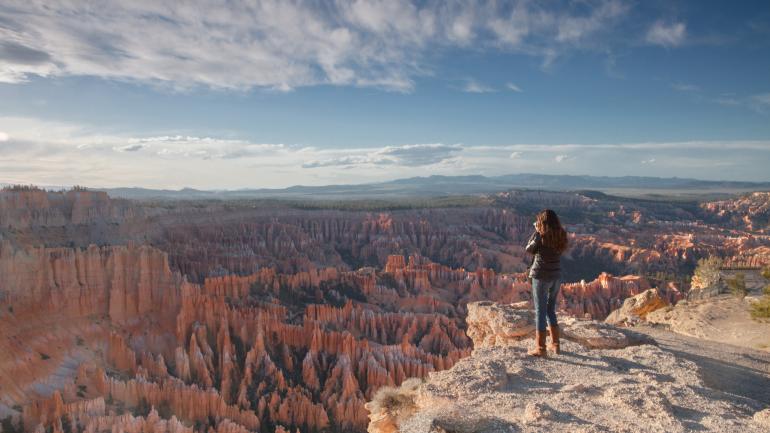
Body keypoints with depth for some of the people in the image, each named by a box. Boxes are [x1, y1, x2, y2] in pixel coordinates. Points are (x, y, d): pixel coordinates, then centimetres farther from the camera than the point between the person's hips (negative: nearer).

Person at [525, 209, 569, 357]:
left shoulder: (540, 235, -14)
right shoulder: (560, 235, 2)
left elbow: (529, 250, -1)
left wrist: (536, 231, 3)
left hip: (541, 276, -6)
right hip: (556, 276, 6)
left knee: (540, 312, 2)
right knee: (551, 310, 20)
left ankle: (540, 348, 5)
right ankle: (555, 344, 26)